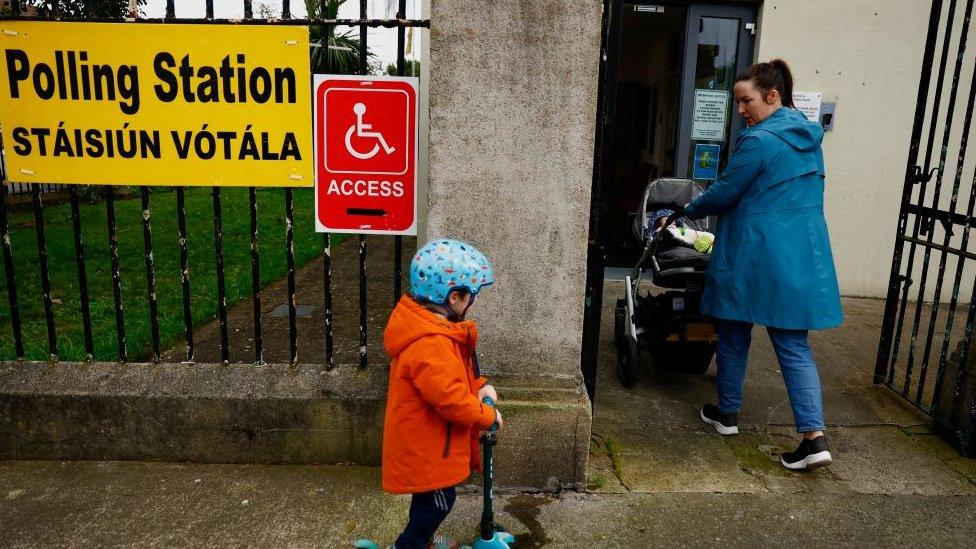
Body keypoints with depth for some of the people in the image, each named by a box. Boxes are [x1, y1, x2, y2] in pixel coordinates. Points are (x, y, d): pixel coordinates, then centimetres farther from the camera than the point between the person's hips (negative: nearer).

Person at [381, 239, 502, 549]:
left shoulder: (430, 327, 1)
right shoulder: (430, 344, -34)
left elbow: (452, 375, 13)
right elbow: (451, 399, -34)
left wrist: (478, 386, -3)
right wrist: (488, 415, -18)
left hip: (425, 439, 10)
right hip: (424, 445, -10)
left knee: (430, 496, 28)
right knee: (438, 500, 9)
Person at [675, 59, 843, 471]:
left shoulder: (759, 140, -14)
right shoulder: (809, 137, 12)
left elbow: (724, 193, -9)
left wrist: (688, 211, 9)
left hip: (753, 256, -7)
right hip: (803, 256, 7)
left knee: (734, 335, 12)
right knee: (794, 343, 7)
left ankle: (727, 413, 27)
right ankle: (814, 435, 0)